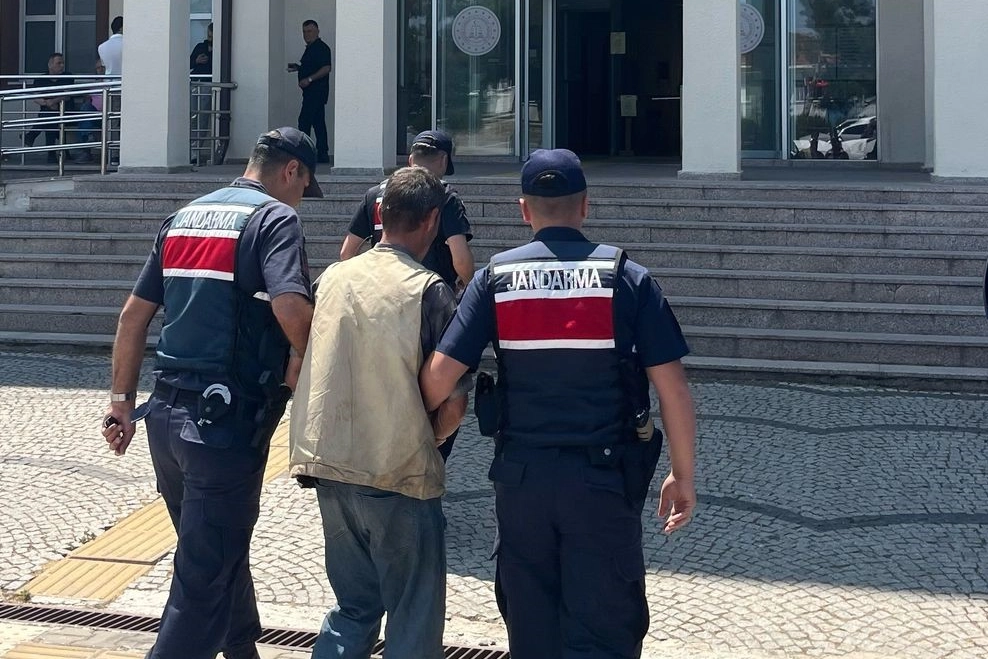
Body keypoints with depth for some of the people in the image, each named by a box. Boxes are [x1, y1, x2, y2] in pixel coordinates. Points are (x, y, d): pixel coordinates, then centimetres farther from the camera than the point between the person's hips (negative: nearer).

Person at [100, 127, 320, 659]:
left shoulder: (184, 217, 15)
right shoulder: (275, 218, -8)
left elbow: (133, 315, 14)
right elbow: (291, 304, -26)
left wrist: (122, 401, 16)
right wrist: (305, 360, -7)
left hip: (168, 413, 8)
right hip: (227, 418, -8)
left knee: (218, 548, 25)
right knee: (205, 577, -1)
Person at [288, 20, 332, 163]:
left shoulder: (321, 48, -10)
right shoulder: (310, 48, 20)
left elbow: (326, 68, -20)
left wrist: (309, 79, -25)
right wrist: (297, 67, 16)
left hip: (317, 91, -10)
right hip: (311, 92, 10)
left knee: (304, 121, -13)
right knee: (318, 123, 9)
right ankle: (322, 154, 11)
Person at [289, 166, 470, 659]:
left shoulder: (333, 277, 6)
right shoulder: (429, 291, -10)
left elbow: (305, 368, 14)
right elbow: (453, 404, -11)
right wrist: (422, 444, 7)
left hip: (328, 465, 6)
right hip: (398, 474, -5)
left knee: (353, 604, 20)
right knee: (414, 618, 7)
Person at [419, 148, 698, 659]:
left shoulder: (497, 276, -1)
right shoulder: (626, 277, -4)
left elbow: (439, 374, -6)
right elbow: (672, 387, -6)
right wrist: (683, 475, 4)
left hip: (521, 474, 2)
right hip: (603, 477, -2)